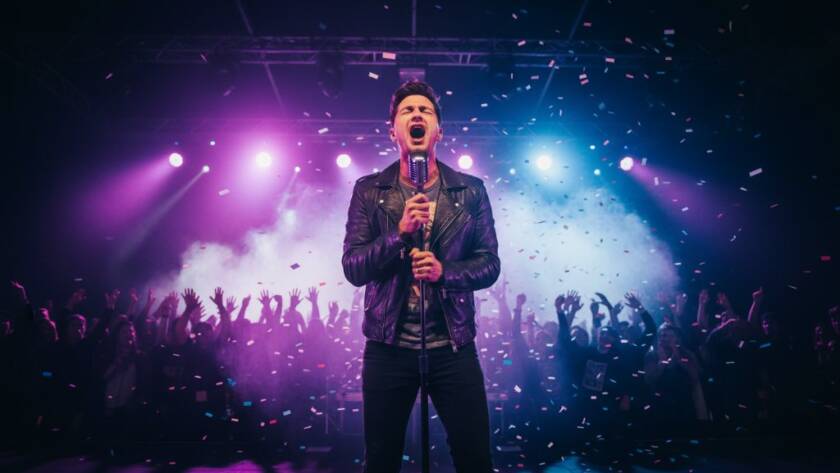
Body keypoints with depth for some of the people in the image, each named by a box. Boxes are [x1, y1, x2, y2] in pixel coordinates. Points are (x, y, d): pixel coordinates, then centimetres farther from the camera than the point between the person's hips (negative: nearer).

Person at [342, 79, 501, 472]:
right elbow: (353, 268, -6)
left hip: (453, 346, 0)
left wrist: (444, 271, -19)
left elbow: (489, 264, 0)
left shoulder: (471, 190, 2)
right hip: (388, 347, 0)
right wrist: (400, 233, -21)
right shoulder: (369, 190, 1)